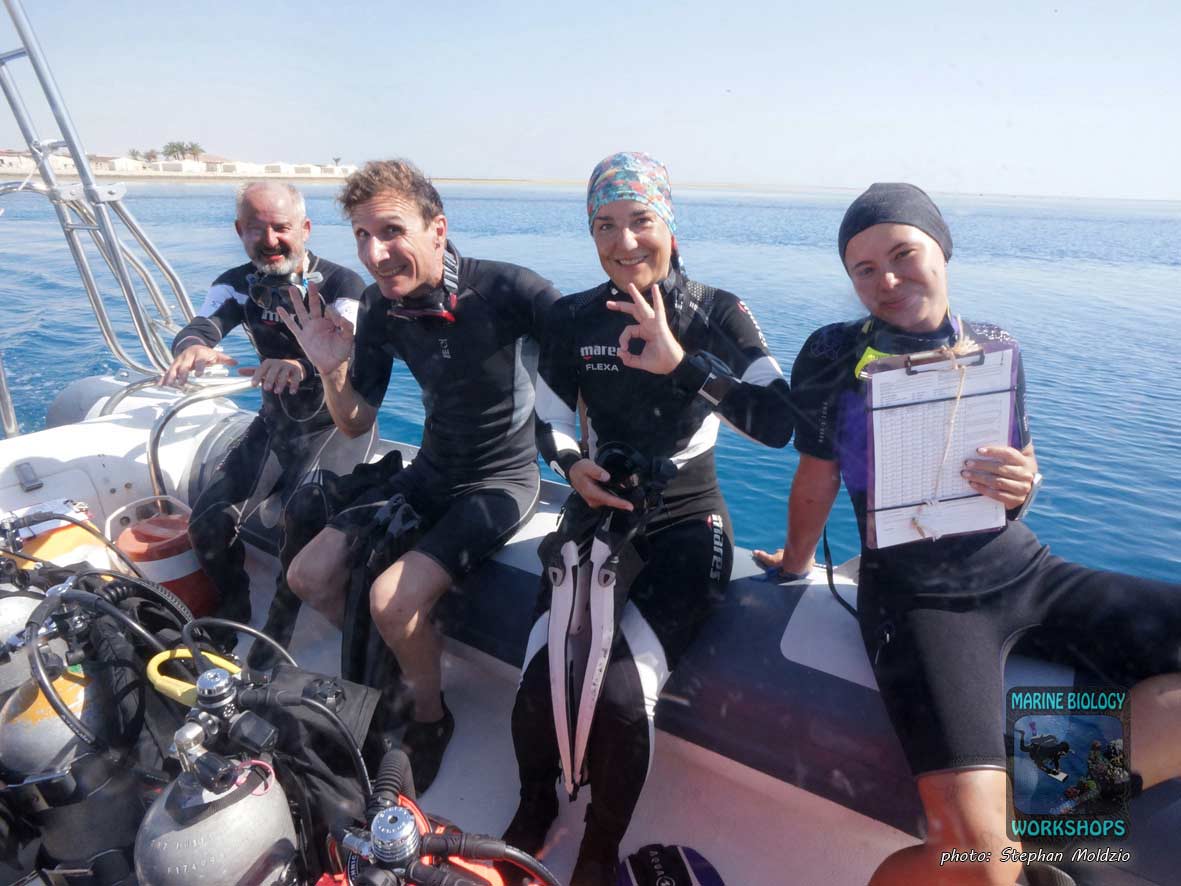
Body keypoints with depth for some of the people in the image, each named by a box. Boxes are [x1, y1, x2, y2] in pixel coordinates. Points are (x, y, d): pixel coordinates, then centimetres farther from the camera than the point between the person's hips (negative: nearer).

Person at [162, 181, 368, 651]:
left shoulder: (340, 283, -15)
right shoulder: (239, 285, -1)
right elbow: (201, 324, -20)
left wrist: (302, 366, -55)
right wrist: (193, 346, -46)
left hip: (337, 422, -5)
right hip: (276, 422, 5)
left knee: (305, 515, -31)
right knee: (209, 522, -11)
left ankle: (279, 631, -8)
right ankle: (233, 612, 16)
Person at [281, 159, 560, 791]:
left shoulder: (503, 289, -23)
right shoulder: (381, 306, -5)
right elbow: (356, 423, 1)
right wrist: (331, 367, -17)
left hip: (502, 479, -6)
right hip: (430, 472, 6)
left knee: (393, 598, -22)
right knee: (309, 576, 3)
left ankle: (429, 719, 9)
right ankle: (394, 668, 29)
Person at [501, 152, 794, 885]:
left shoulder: (718, 313, -5)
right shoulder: (574, 319, 2)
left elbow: (778, 423, -17)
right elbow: (551, 424, 9)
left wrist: (681, 362, -28)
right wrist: (573, 465, -14)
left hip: (686, 528, -2)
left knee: (622, 697, -23)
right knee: (539, 691, -17)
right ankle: (533, 812, 21)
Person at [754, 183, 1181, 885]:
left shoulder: (996, 347, 10)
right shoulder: (834, 356, -3)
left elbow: (1022, 471, 17)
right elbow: (817, 478, 7)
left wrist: (1022, 487, -6)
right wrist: (796, 563, 18)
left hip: (1024, 570, 6)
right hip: (918, 594, -5)